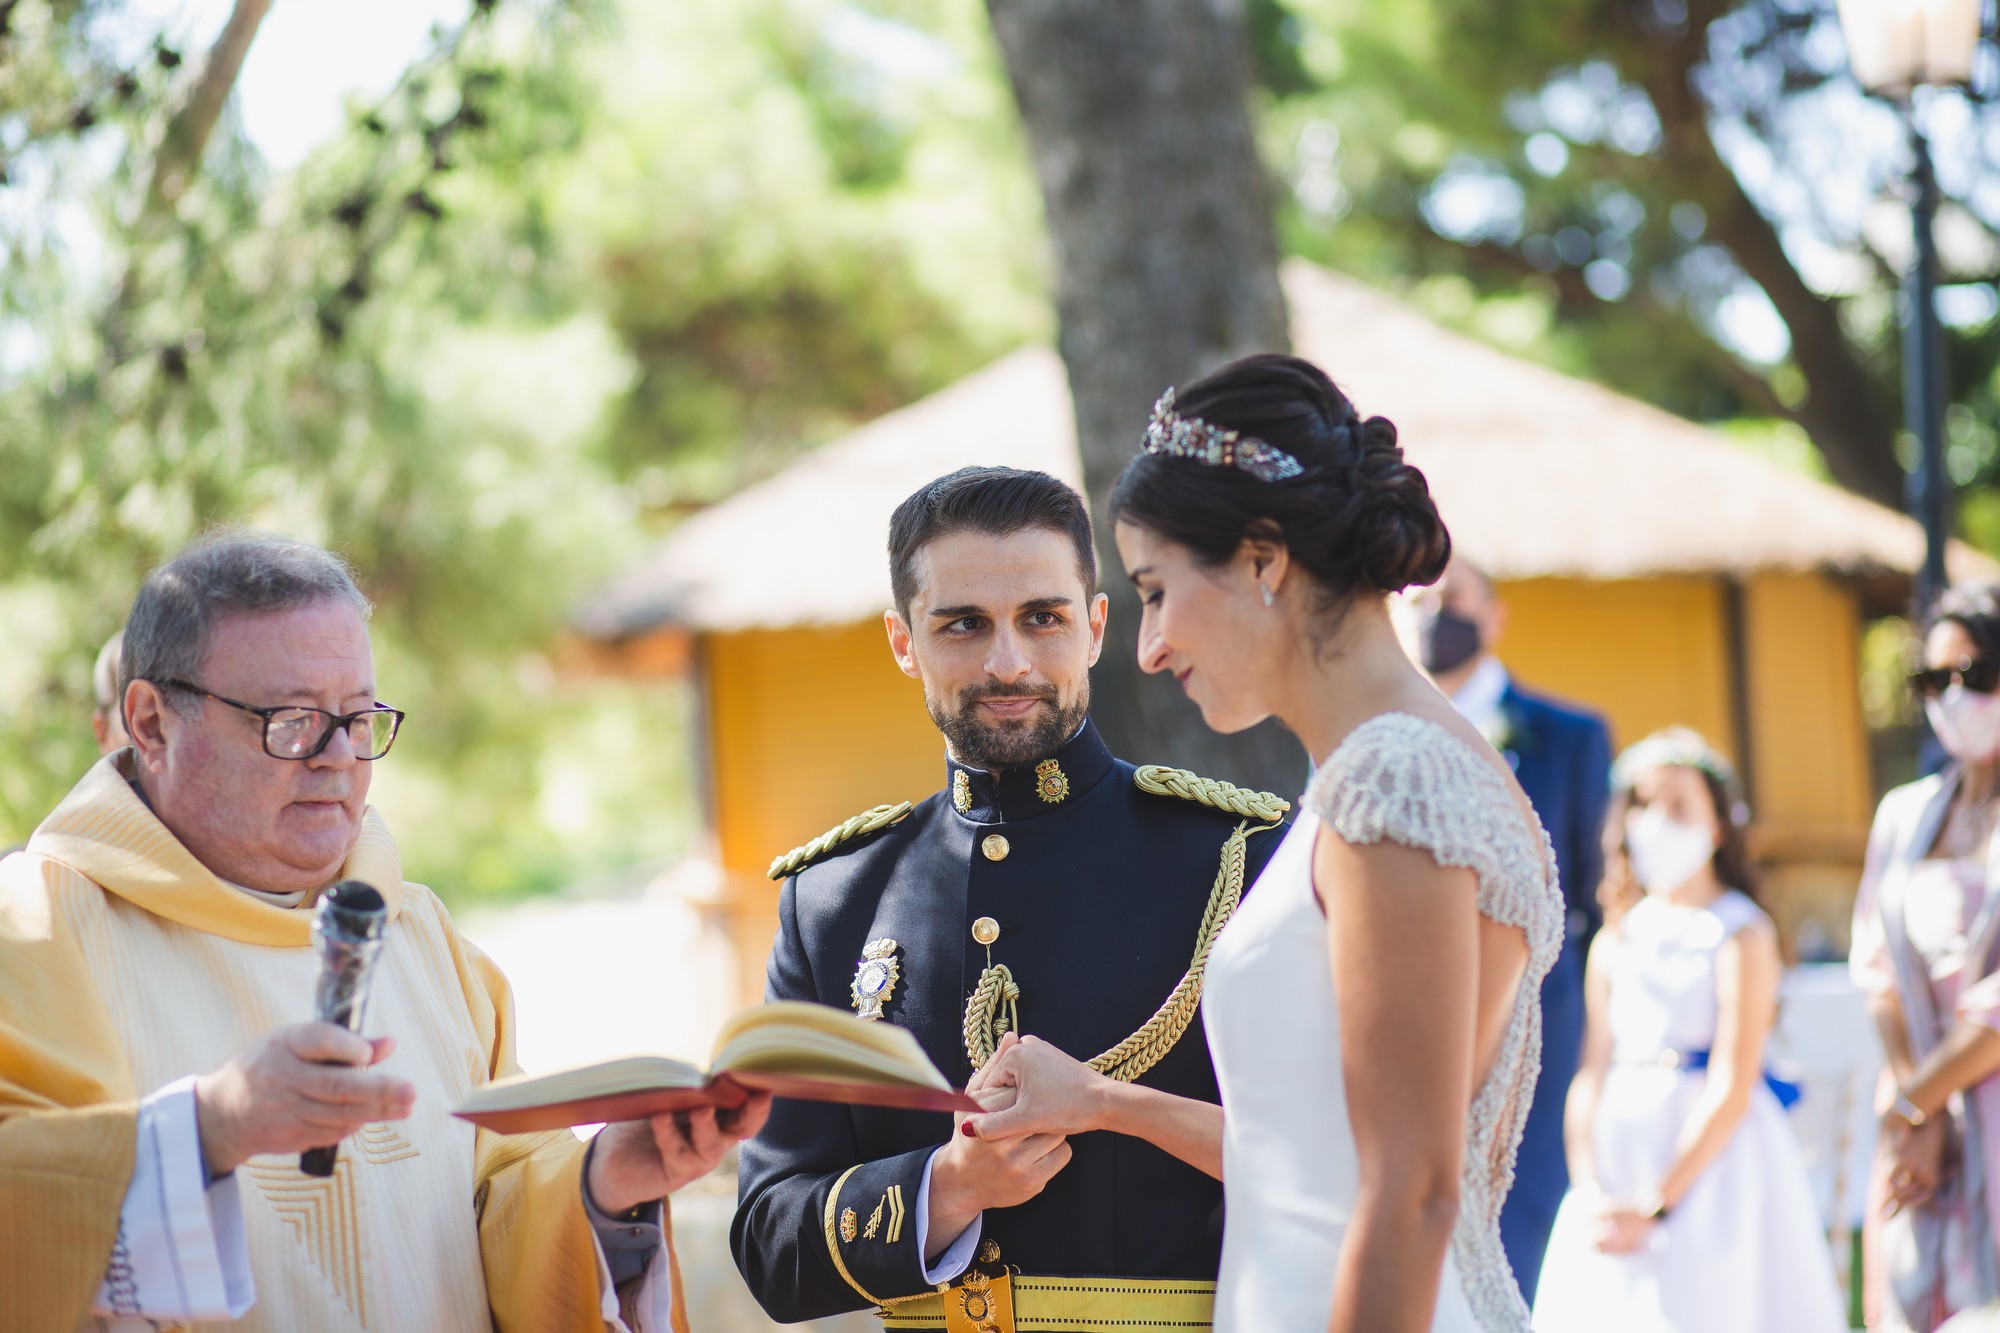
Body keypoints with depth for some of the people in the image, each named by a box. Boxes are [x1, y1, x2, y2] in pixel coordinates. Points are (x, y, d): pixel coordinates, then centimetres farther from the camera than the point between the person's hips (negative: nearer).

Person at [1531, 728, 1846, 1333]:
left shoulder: (1742, 936, -6)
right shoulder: (1614, 942, 10)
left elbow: (1732, 1090, -12)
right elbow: (1592, 1073, 7)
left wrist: (1656, 1206, -15)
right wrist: (1588, 1188, -8)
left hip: (1710, 1163, -5)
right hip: (1619, 1158, 5)